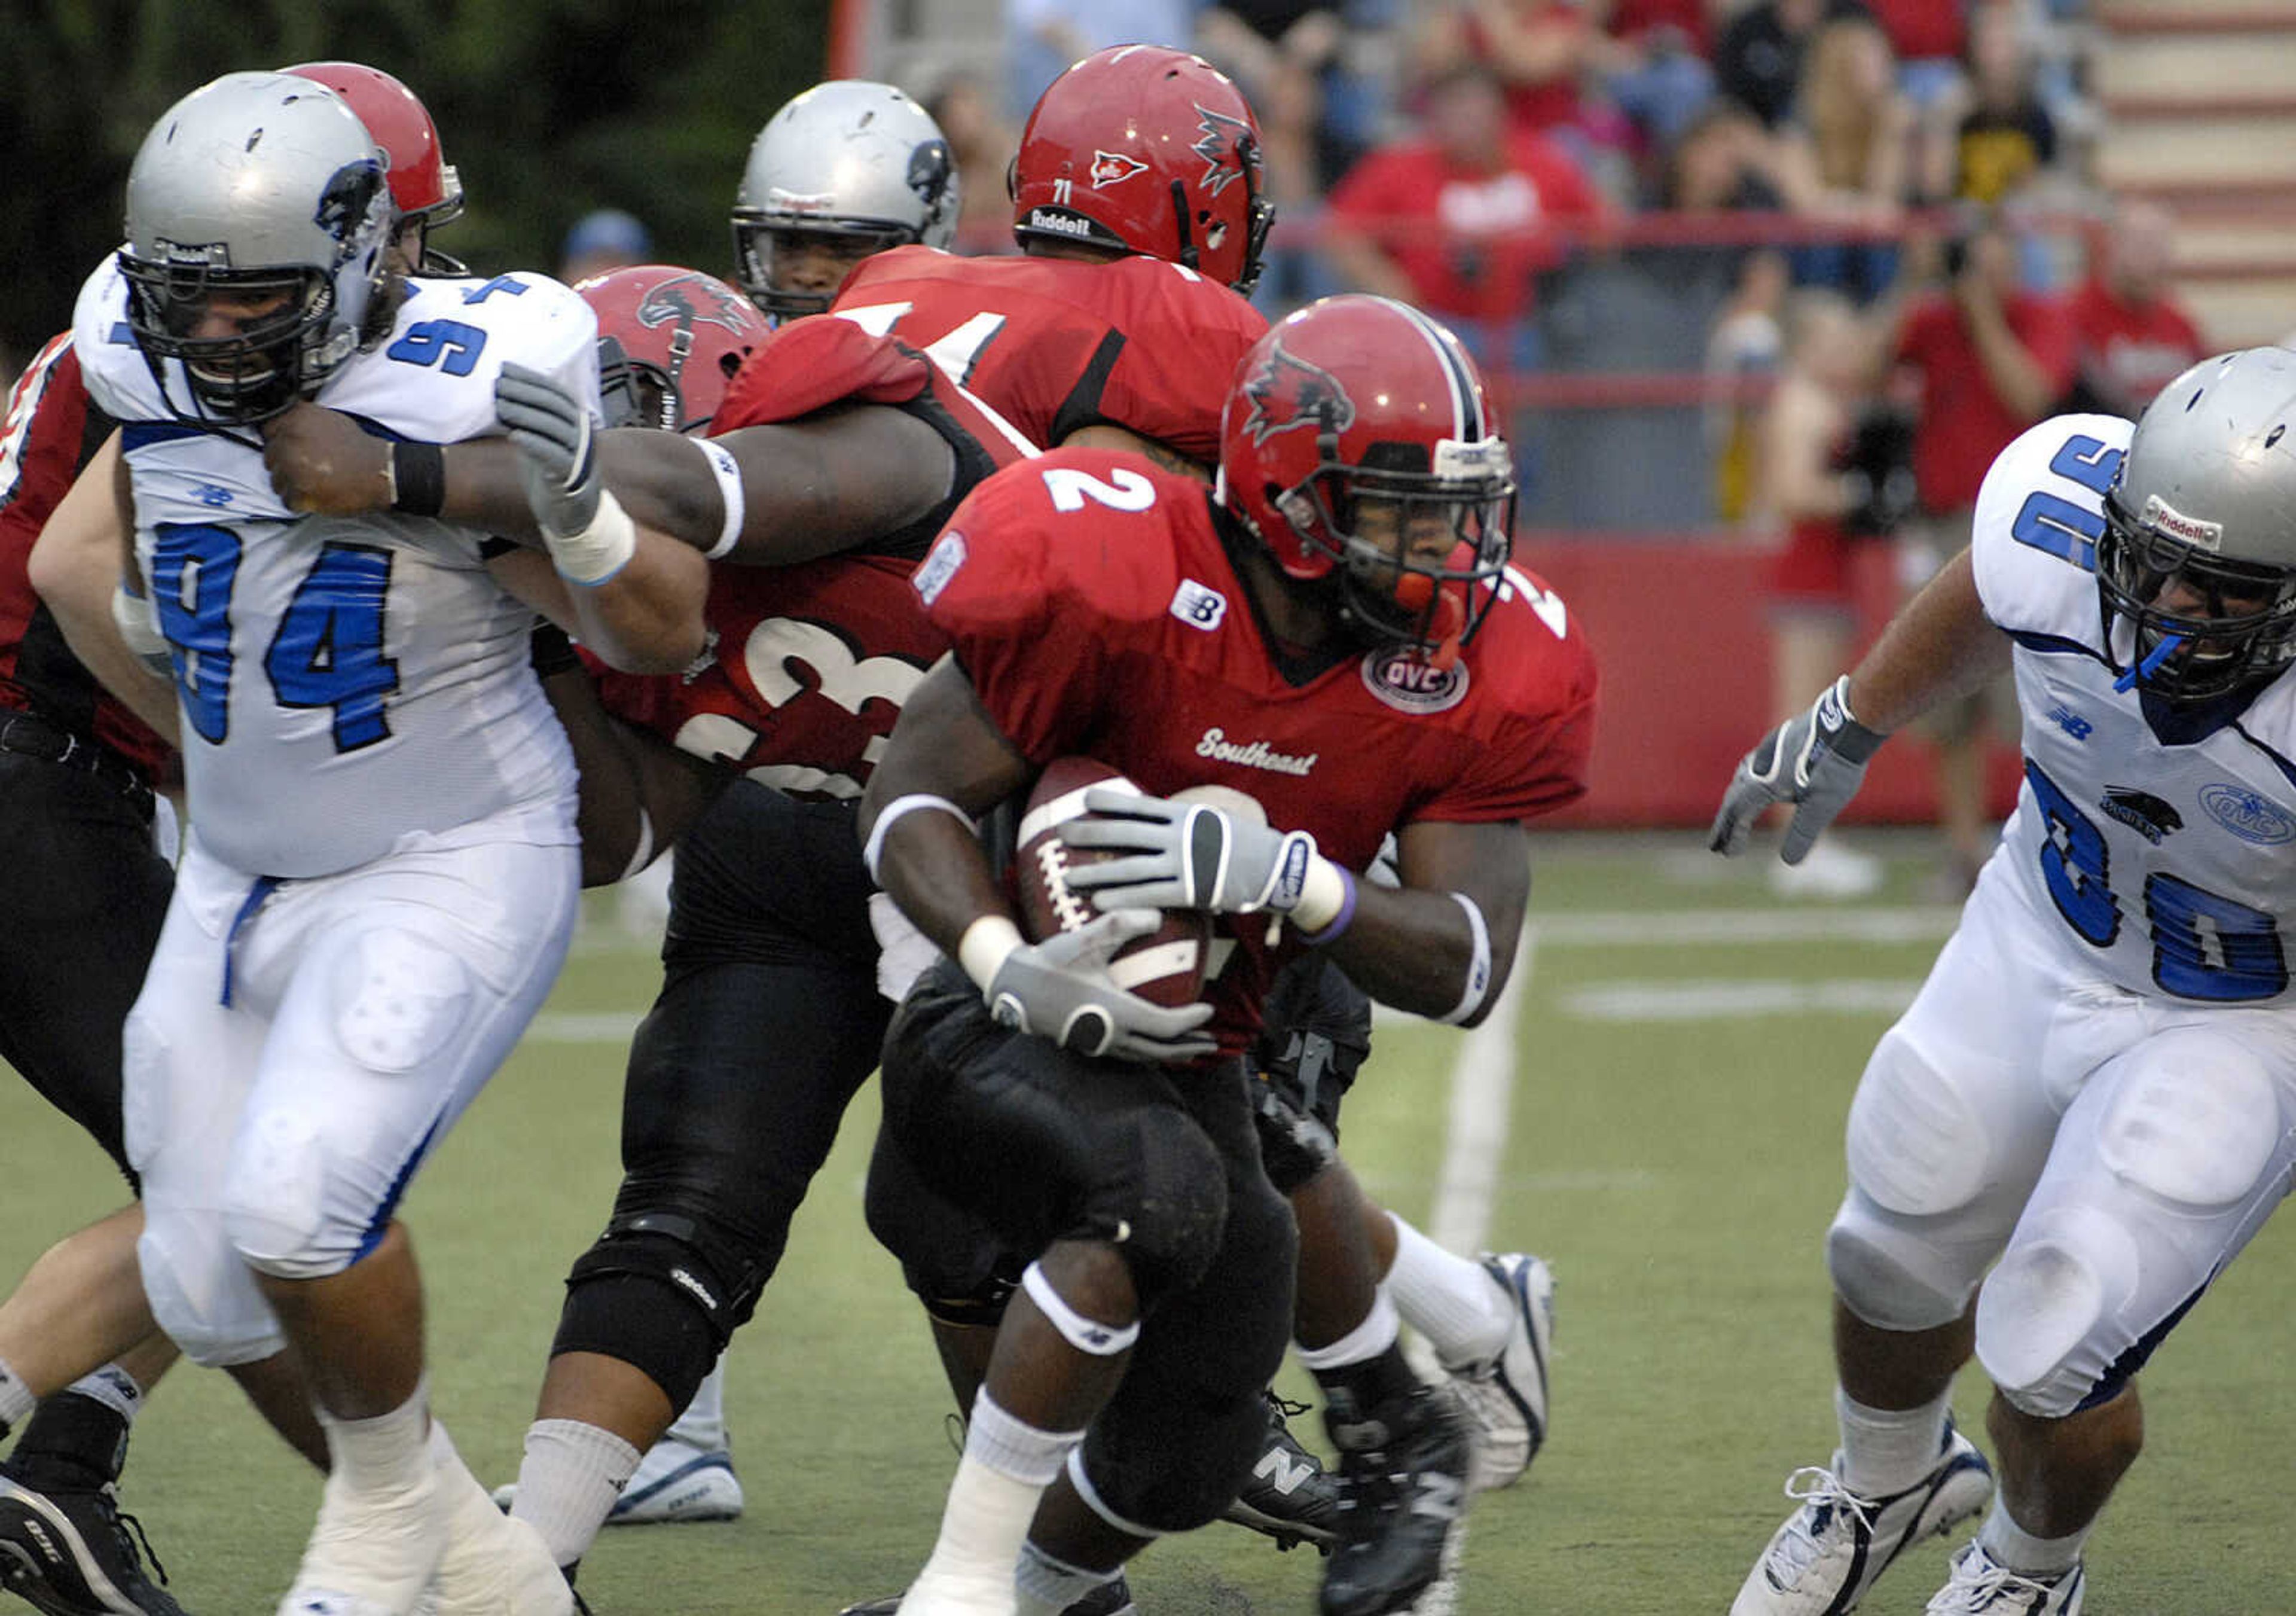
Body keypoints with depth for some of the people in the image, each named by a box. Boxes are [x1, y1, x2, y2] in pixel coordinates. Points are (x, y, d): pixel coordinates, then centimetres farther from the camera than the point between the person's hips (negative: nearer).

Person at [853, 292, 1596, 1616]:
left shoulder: (1479, 672, -10)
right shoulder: (1123, 585, -23)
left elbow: (1467, 972, -13)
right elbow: (912, 796, -16)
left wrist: (1291, 880, -32)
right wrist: (1008, 965, -35)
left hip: (1184, 1063, 7)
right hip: (998, 1042, -7)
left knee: (1191, 1463, 13)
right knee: (1162, 1186, -37)